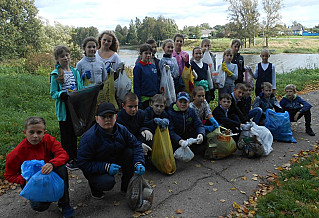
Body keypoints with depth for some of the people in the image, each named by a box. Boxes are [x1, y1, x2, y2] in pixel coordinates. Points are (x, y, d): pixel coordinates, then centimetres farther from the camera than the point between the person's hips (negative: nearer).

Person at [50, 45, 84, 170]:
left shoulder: (75, 72, 10)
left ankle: (75, 156, 28)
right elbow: (53, 93, -8)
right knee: (66, 134, 3)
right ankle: (68, 160, 14)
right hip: (64, 109, -5)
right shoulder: (55, 74, -5)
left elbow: (81, 88, 14)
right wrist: (61, 95, -26)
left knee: (74, 132, 14)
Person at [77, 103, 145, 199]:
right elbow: (83, 163, -25)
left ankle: (126, 187, -1)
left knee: (130, 152, -21)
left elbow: (136, 145, -6)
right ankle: (93, 184, 7)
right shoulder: (89, 137, -27)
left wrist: (139, 163, -24)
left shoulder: (121, 129, -12)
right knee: (108, 182, -33)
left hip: (115, 161, 5)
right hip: (95, 169, -5)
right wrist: (106, 167, -33)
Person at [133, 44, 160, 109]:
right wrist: (138, 101, -12)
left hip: (155, 98, 5)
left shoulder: (153, 66, 9)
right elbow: (136, 86, -9)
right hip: (144, 99, -5)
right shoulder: (138, 67, -8)